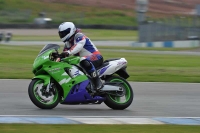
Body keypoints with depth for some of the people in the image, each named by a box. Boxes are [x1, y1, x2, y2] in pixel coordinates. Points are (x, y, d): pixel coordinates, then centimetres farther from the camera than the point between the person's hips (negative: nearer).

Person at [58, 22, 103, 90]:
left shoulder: (79, 36, -14)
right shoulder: (68, 43, 14)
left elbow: (79, 46, -36)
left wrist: (68, 52, -52)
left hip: (96, 57, -10)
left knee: (84, 61, -43)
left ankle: (97, 81, -40)